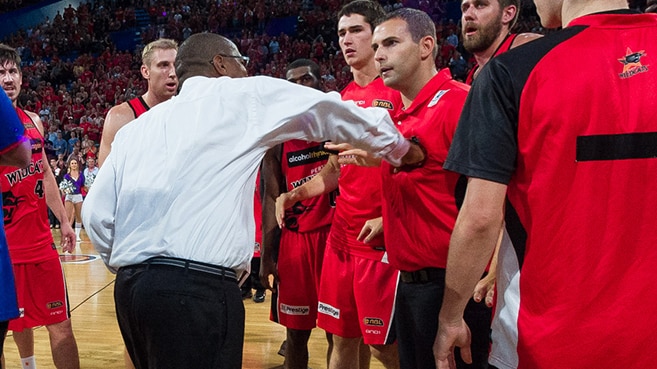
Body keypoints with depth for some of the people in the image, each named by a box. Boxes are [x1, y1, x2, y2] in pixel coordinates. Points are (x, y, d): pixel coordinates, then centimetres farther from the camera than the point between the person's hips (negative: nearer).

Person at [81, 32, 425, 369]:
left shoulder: (136, 127, 19)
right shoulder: (244, 96, 7)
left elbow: (96, 213, 12)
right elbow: (333, 112, 15)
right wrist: (401, 149, 29)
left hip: (130, 286, 7)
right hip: (197, 288, -7)